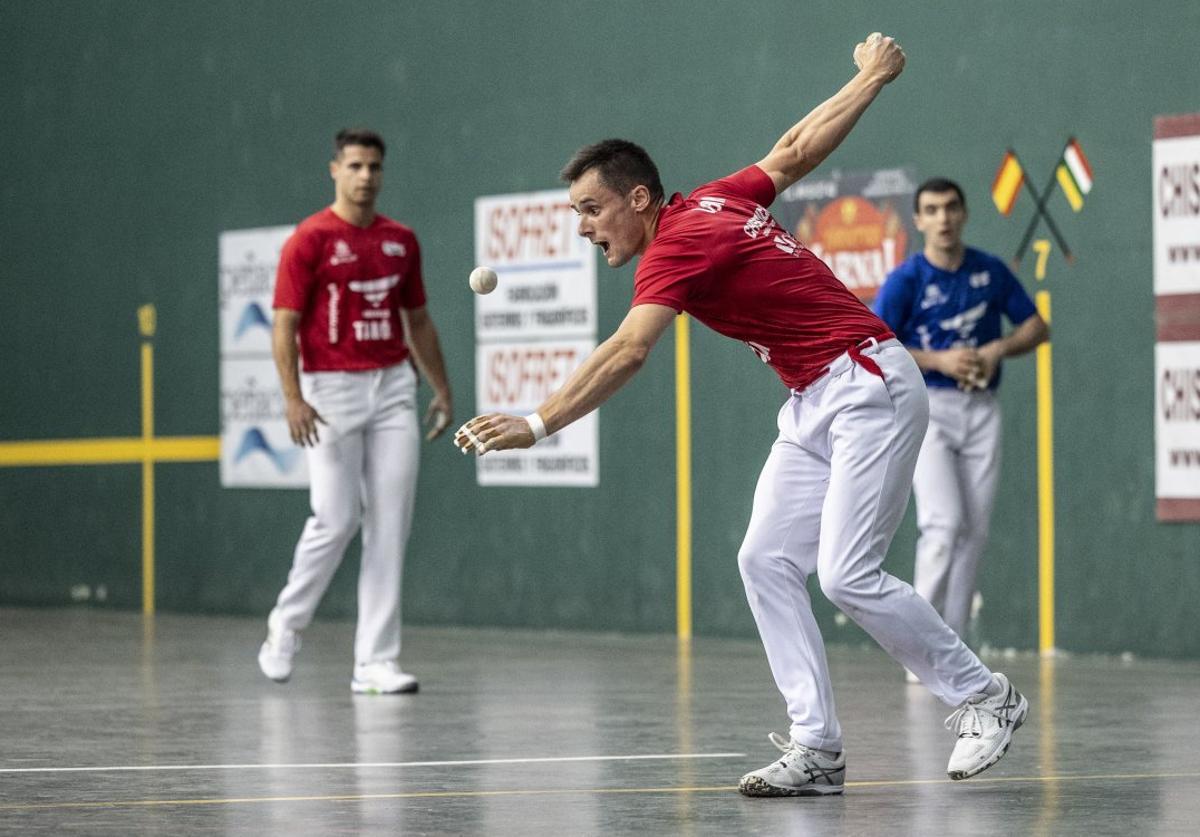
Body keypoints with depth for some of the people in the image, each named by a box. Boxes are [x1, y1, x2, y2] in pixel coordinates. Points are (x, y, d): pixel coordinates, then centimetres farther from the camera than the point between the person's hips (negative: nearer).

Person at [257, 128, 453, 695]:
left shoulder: (401, 240, 11)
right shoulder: (309, 240, -5)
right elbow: (285, 324, -9)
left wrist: (442, 389, 16)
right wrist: (293, 398, -19)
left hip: (394, 388, 5)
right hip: (331, 391, -5)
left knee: (390, 525, -1)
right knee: (336, 519, -8)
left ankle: (375, 662, 1)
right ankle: (286, 625, 19)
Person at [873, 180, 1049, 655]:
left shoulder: (991, 271, 7)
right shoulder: (906, 280, -5)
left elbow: (1037, 327, 14)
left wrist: (998, 349, -5)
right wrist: (939, 360, -16)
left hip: (981, 410, 4)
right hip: (926, 406, -4)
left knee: (974, 531, 2)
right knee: (944, 521, -18)